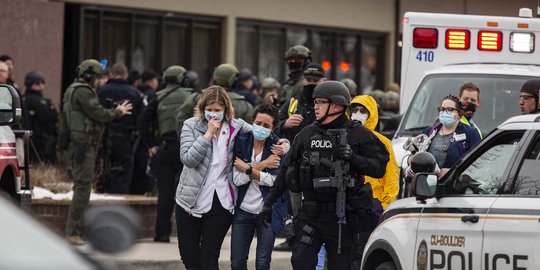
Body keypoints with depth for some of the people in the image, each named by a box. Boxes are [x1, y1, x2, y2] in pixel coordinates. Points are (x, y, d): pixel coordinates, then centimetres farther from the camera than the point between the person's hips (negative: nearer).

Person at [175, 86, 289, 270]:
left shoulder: (236, 127, 1)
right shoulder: (191, 125, -3)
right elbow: (188, 159, -14)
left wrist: (281, 145, -3)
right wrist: (208, 134, -19)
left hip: (220, 203, -1)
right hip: (190, 199, 1)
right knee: (188, 255, 9)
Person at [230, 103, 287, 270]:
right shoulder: (241, 142, -2)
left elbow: (274, 181, -15)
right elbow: (237, 179, -10)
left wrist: (247, 169, -13)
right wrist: (262, 165, -15)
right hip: (243, 211, 2)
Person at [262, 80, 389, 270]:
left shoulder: (357, 135, -2)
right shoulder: (307, 134, 11)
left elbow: (379, 168, -6)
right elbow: (287, 171, 16)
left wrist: (353, 158, -22)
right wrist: (269, 202, 15)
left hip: (341, 216, -3)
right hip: (311, 213, 3)